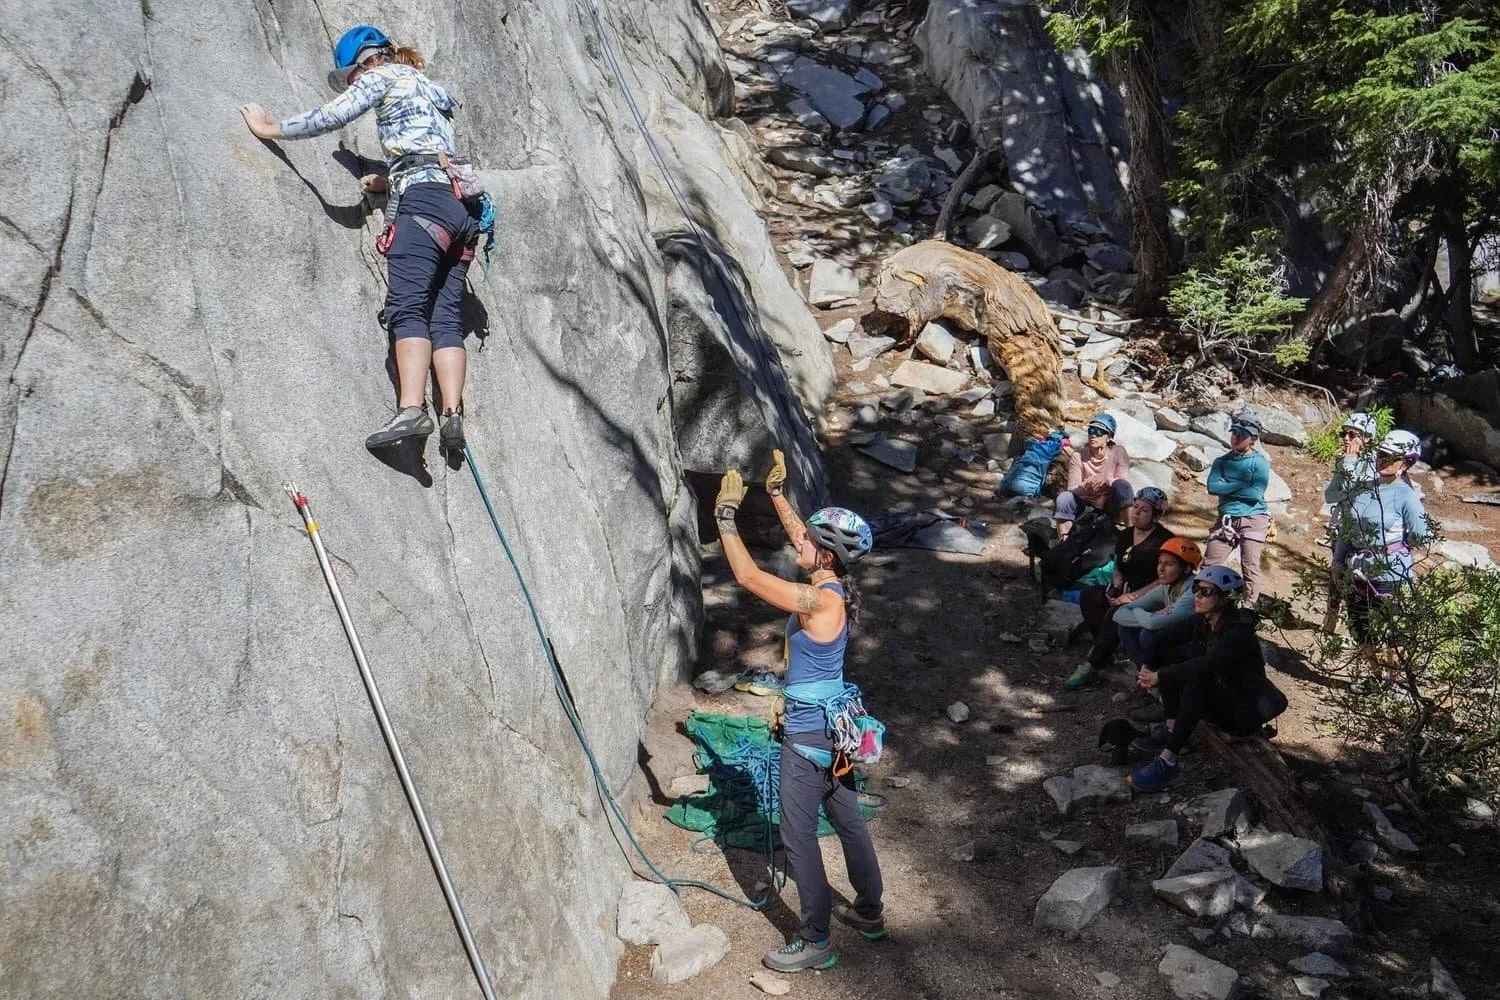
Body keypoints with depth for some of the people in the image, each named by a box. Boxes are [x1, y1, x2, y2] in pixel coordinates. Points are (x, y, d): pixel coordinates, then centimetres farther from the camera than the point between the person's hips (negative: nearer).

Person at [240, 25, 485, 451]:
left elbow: (332, 116, 3)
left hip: (425, 202, -8)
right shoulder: (428, 88, 35)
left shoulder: (384, 75, 12)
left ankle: (411, 409, -32)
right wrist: (388, 181, 31)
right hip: (462, 206, 8)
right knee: (444, 317, -2)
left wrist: (269, 128, 12)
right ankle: (453, 415, -14)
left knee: (407, 307, -19)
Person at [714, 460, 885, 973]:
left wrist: (726, 515, -21)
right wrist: (776, 492, 17)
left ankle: (815, 943, 16)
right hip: (834, 726, 9)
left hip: (808, 735, -9)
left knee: (798, 836, 4)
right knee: (848, 822, 22)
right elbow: (799, 534, 15)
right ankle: (870, 912, 38)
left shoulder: (818, 599, -26)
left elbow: (747, 576, -28)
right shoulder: (834, 585, -1)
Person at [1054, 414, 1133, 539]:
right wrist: (1085, 486, -37)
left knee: (1121, 486, -30)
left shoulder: (1118, 452, -9)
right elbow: (1072, 489, -14)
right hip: (1087, 505, 1)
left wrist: (1107, 480, -39)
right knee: (1064, 497, -28)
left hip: (1112, 505, 0)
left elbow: (1124, 481, -18)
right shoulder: (1078, 456, -9)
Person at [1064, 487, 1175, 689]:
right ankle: (1105, 648, -10)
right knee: (1088, 595, -18)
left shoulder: (1163, 540, -9)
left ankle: (1092, 666, -28)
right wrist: (1115, 588, -2)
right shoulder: (1125, 535, 13)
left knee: (1116, 613, -34)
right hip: (1125, 592, 8)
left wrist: (1134, 596, -18)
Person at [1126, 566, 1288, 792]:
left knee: (1196, 681, -35)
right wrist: (1152, 672, -19)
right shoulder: (1206, 625, 1)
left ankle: (1168, 761, -39)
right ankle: (1171, 728, -15)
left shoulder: (1238, 632, -24)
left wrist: (1158, 676, -32)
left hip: (1245, 711, -8)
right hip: (1219, 700, 8)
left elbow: (1205, 666, -38)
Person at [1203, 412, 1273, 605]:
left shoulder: (1260, 462, 0)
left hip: (1253, 519, -3)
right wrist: (1240, 484, -10)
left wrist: (1226, 487, -6)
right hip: (1227, 519, 4)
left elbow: (1256, 493, -13)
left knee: (1250, 567, -6)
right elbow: (1212, 487, -4)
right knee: (1209, 564, -3)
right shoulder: (1222, 461, 11)